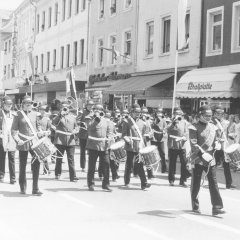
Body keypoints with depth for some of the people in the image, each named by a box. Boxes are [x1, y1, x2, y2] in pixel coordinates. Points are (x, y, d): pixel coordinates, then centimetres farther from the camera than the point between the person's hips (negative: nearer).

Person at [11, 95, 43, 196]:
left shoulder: (35, 114, 9)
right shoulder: (18, 115, -1)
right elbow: (14, 129, -2)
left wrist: (40, 135, 2)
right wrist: (17, 139, -16)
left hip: (34, 142, 2)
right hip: (23, 143, -2)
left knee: (36, 163, -9)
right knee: (22, 165, 7)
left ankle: (35, 189, -2)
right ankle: (22, 188, 24)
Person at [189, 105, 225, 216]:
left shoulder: (213, 127, 10)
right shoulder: (194, 127, -8)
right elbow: (193, 144, -16)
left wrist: (217, 145, -3)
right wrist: (202, 153, -26)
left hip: (210, 159, 5)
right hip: (198, 159, -4)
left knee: (213, 182, -1)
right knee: (196, 183, 5)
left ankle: (217, 207, -1)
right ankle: (195, 206, 20)